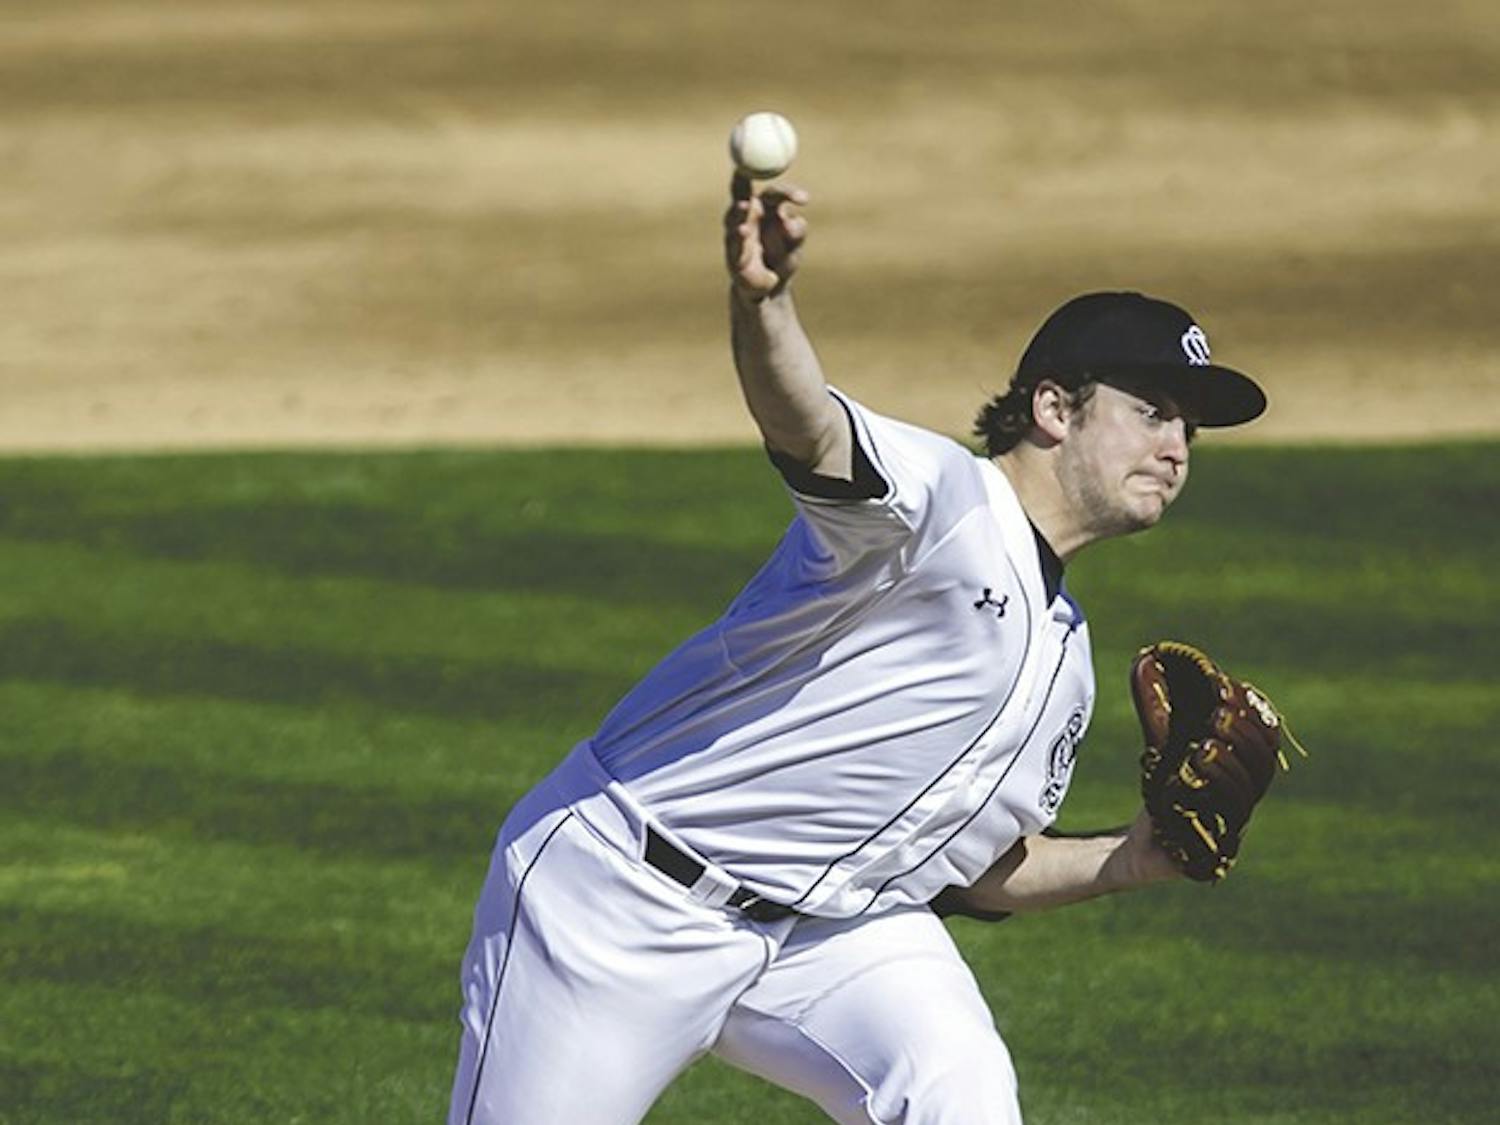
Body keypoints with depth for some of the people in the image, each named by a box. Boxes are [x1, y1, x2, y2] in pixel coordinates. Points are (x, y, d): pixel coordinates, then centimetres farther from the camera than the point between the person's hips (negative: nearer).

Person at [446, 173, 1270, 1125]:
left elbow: (975, 868, 22)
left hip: (831, 932, 7)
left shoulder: (1065, 658, 14)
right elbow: (806, 427, -36)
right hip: (628, 897, -7)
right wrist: (762, 304, -58)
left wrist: (1129, 861, 5)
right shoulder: (942, 497, -13)